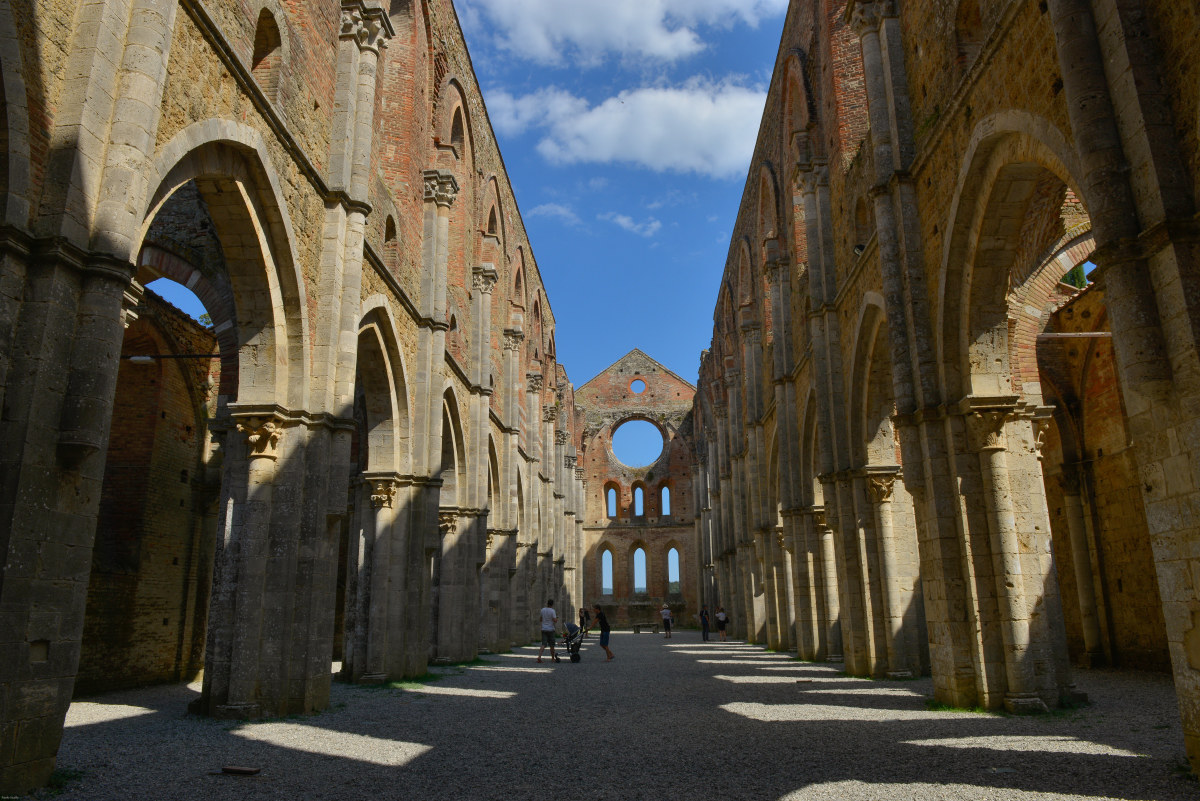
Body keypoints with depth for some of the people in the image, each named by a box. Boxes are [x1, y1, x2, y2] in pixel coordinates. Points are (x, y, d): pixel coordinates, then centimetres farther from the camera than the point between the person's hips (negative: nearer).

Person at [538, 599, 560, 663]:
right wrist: (557, 618, 5)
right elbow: (555, 620, -17)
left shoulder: (543, 610, 4)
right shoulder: (552, 611, -12)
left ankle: (539, 656, -19)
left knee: (543, 644, -1)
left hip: (544, 629, 4)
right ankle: (553, 658, 21)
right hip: (551, 629, -4)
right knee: (552, 645, 10)